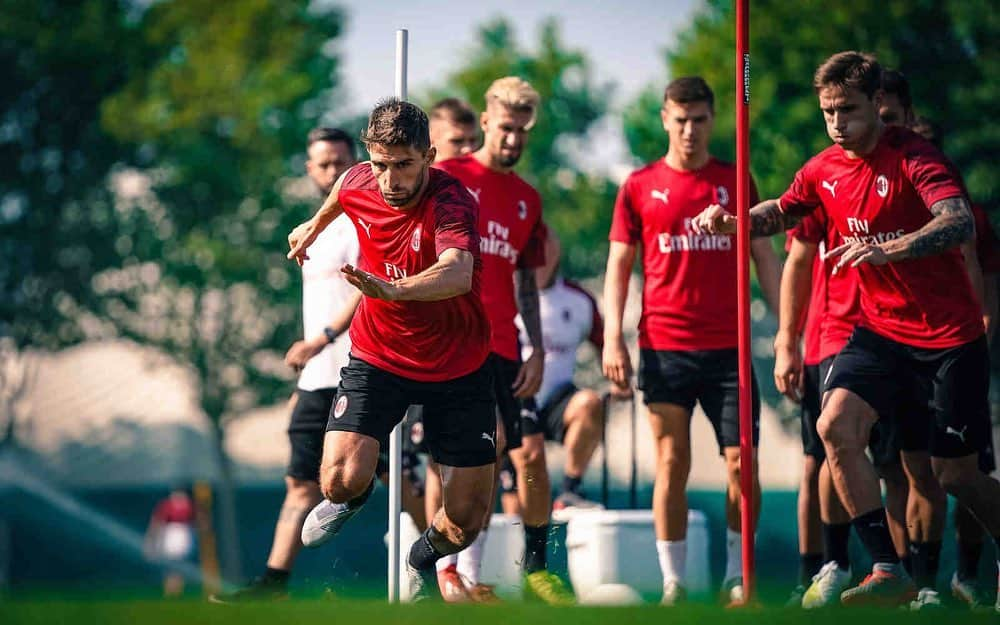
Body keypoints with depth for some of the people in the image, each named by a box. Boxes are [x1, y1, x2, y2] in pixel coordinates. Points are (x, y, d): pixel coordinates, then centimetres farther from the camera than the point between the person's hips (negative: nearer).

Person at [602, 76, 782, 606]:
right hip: (664, 347, -1)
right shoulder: (640, 186, 6)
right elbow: (619, 265, 7)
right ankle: (673, 583, 4)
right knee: (672, 463, -1)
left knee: (742, 463, -4)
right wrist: (613, 337, -3)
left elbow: (764, 258, 10)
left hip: (728, 345, 1)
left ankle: (737, 578, 9)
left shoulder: (735, 181, 9)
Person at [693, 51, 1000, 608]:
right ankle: (890, 572, -13)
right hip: (881, 329, 5)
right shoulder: (824, 171, 2)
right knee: (837, 425, -18)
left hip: (950, 337, -5)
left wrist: (887, 250, -49)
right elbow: (780, 213, 23)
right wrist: (733, 223, 1)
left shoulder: (914, 157, -17)